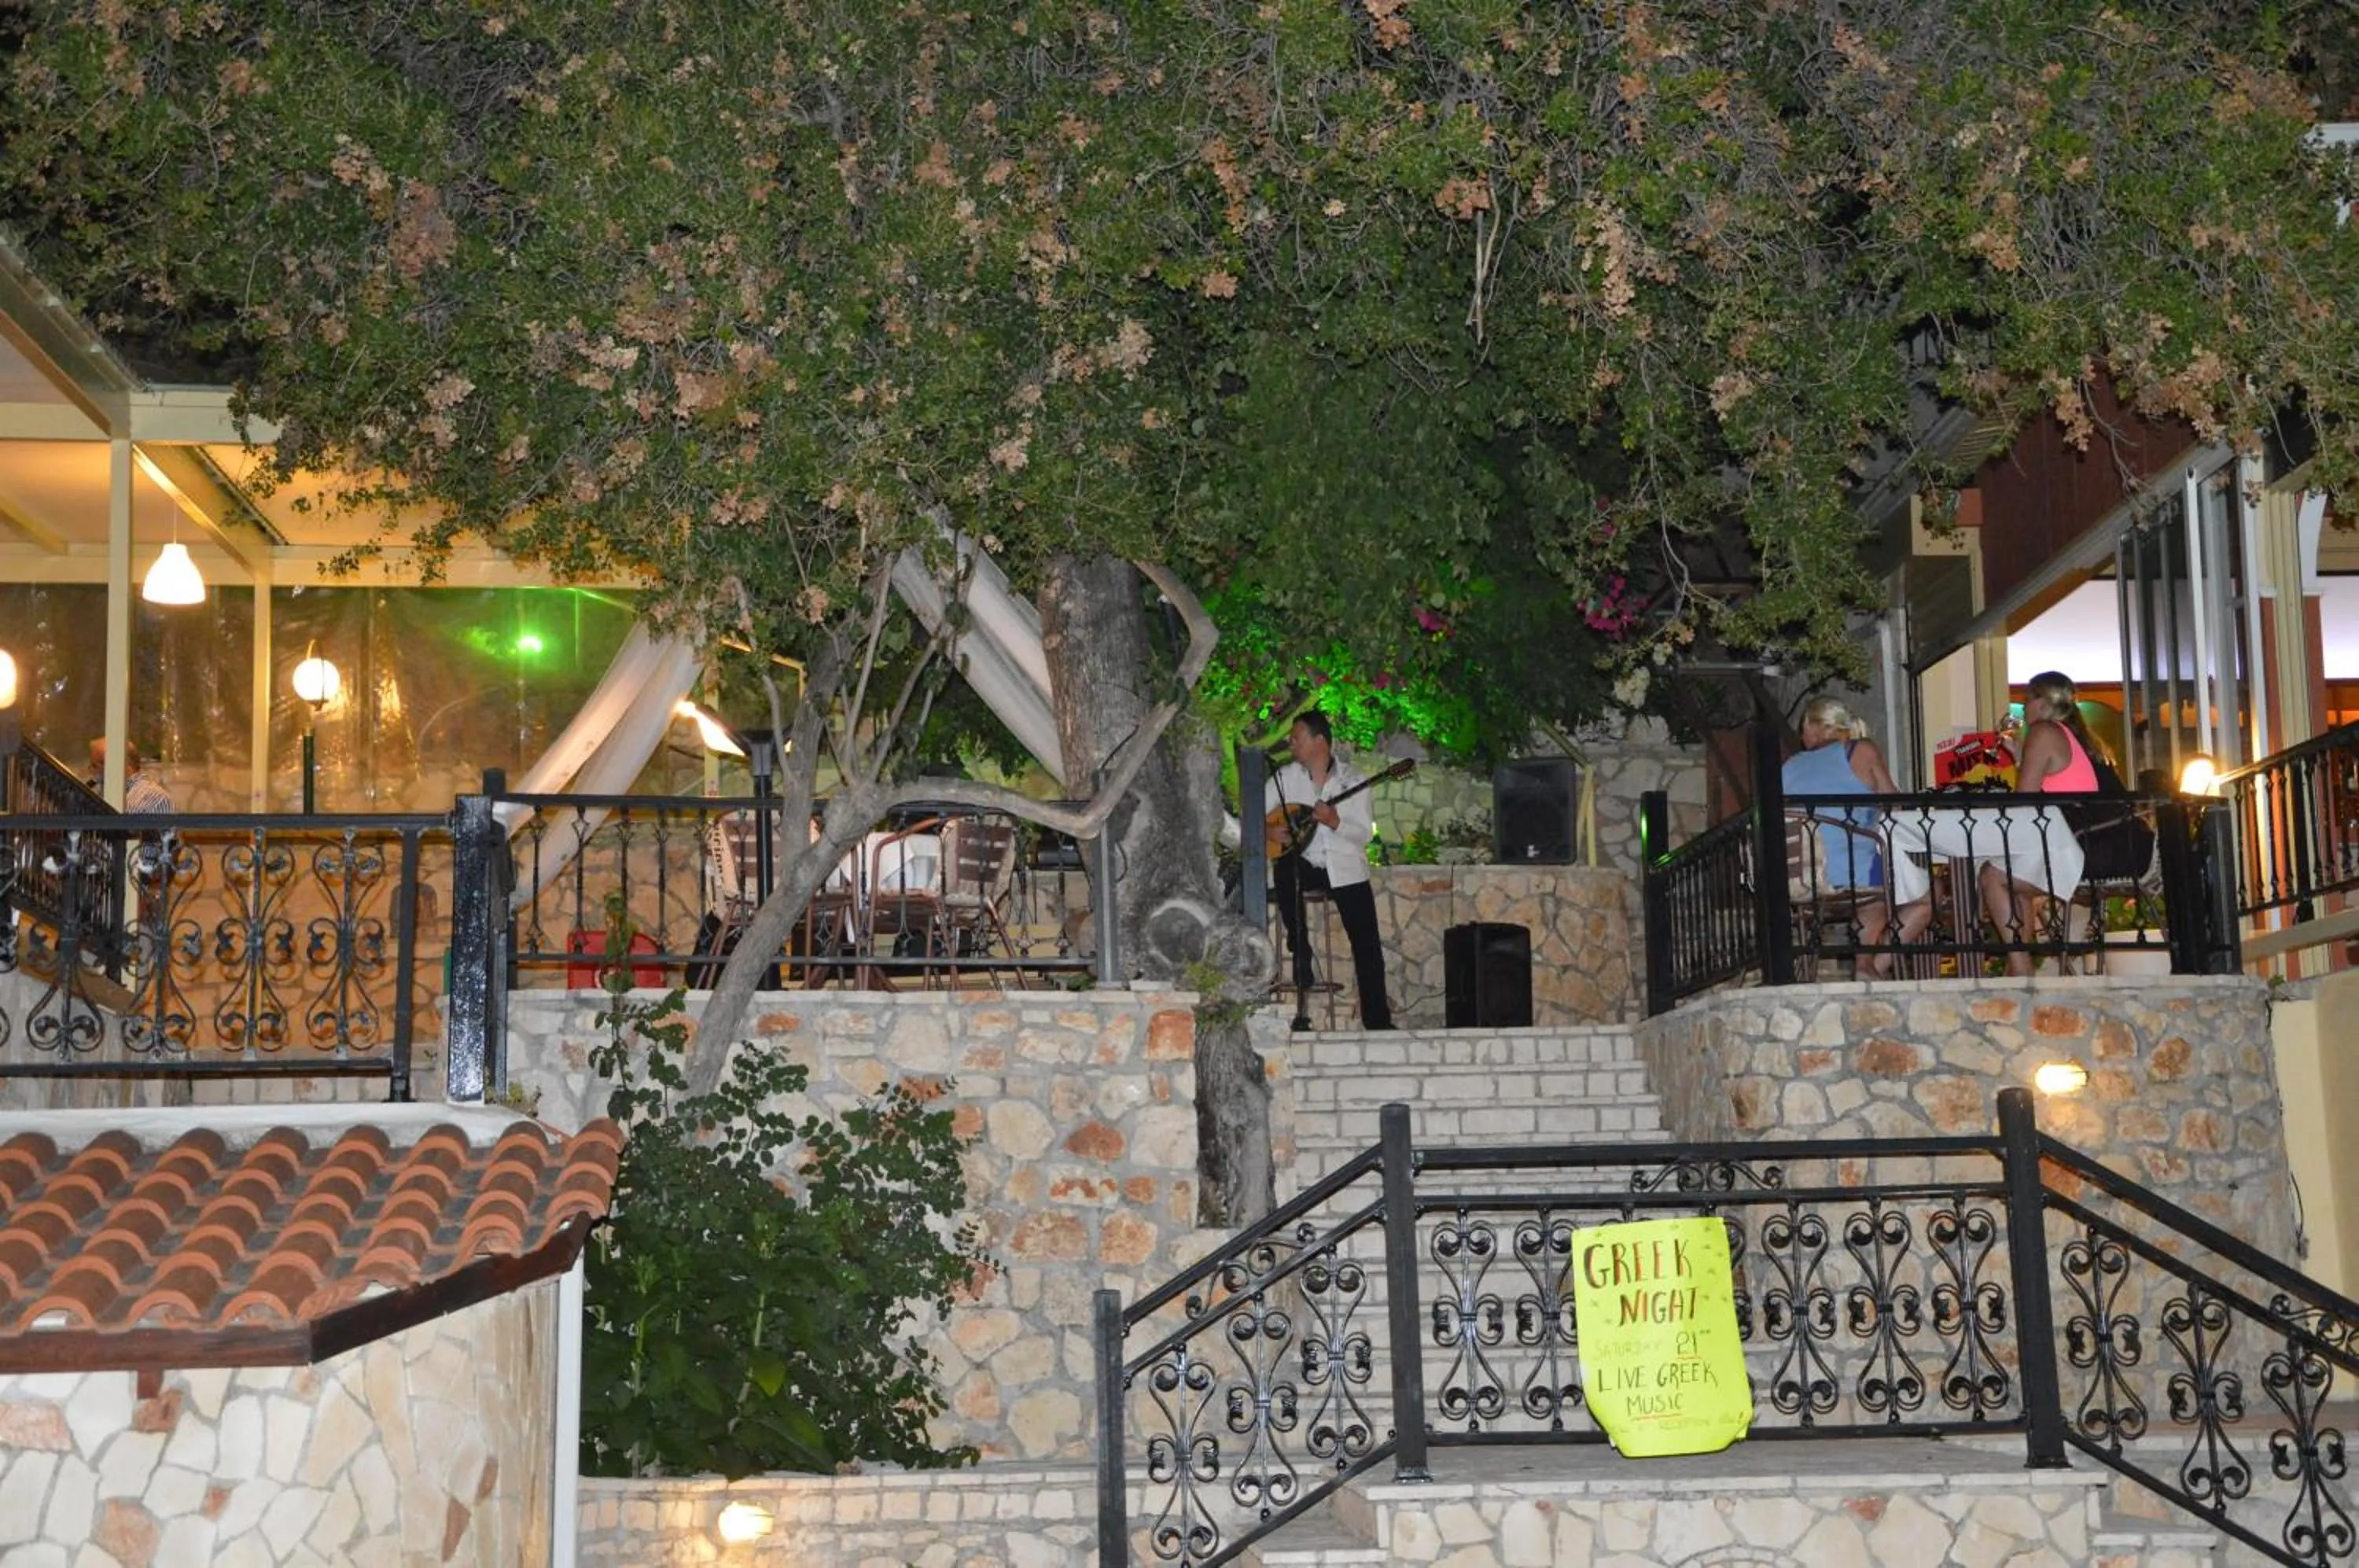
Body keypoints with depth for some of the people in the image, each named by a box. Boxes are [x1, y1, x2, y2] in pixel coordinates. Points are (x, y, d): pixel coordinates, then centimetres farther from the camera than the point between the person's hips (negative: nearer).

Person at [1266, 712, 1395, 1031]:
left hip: (1346, 869, 0)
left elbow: (1365, 833, -5)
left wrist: (1334, 821, -21)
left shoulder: (1351, 780, 1)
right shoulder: (1285, 778, 5)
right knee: (1286, 870, -35)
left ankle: (1377, 1020, 2)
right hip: (1305, 863, 0)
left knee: (1367, 944, -7)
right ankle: (1300, 953, -17)